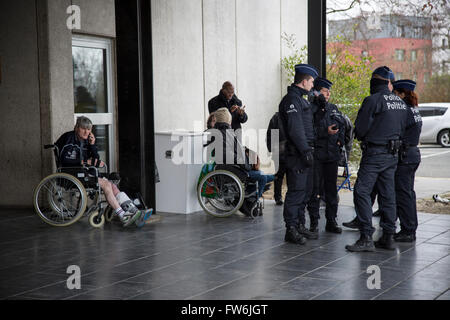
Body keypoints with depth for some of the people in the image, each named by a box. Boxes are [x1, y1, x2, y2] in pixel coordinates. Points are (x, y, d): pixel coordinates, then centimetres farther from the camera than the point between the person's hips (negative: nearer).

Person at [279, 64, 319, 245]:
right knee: (296, 191, -8)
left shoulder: (300, 99, 21)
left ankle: (300, 226, 22)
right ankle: (291, 230, -4)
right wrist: (306, 151, -21)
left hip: (304, 152, 10)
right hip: (297, 154, -10)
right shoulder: (291, 99, -12)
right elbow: (295, 129, -20)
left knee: (305, 191, 14)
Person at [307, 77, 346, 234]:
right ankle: (314, 222, 6)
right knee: (314, 188, -1)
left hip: (332, 153, 5)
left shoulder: (333, 108, 14)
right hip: (316, 154, -5)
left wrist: (340, 140, 8)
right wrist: (325, 132, -21)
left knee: (331, 189, 8)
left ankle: (331, 221, 15)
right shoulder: (310, 109, -6)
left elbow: (342, 124, 22)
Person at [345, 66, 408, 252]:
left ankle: (366, 238, -12)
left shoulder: (372, 101, -12)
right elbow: (402, 129, 16)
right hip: (393, 155, 7)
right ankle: (388, 237, 14)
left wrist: (364, 139, 12)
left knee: (362, 192, -6)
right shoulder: (401, 103, 10)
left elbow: (360, 129, -9)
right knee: (387, 195, 11)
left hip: (374, 153, -7)